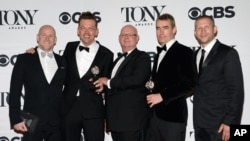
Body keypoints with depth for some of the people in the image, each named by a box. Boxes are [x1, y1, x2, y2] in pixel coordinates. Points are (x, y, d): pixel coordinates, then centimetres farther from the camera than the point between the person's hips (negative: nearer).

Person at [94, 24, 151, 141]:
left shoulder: (142, 57, -3)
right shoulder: (118, 60, 21)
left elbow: (137, 79, -22)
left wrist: (109, 82, -12)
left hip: (132, 119, -7)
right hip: (115, 120, 8)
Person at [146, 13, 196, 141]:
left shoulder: (183, 52, -5)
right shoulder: (159, 54, 19)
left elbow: (189, 84, -14)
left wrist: (162, 96, -15)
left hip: (173, 116, -7)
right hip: (155, 115, 7)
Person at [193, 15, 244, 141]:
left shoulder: (228, 53, -9)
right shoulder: (196, 55, 11)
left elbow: (236, 90, -12)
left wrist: (230, 122, -16)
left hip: (220, 123, -6)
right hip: (199, 123, 6)